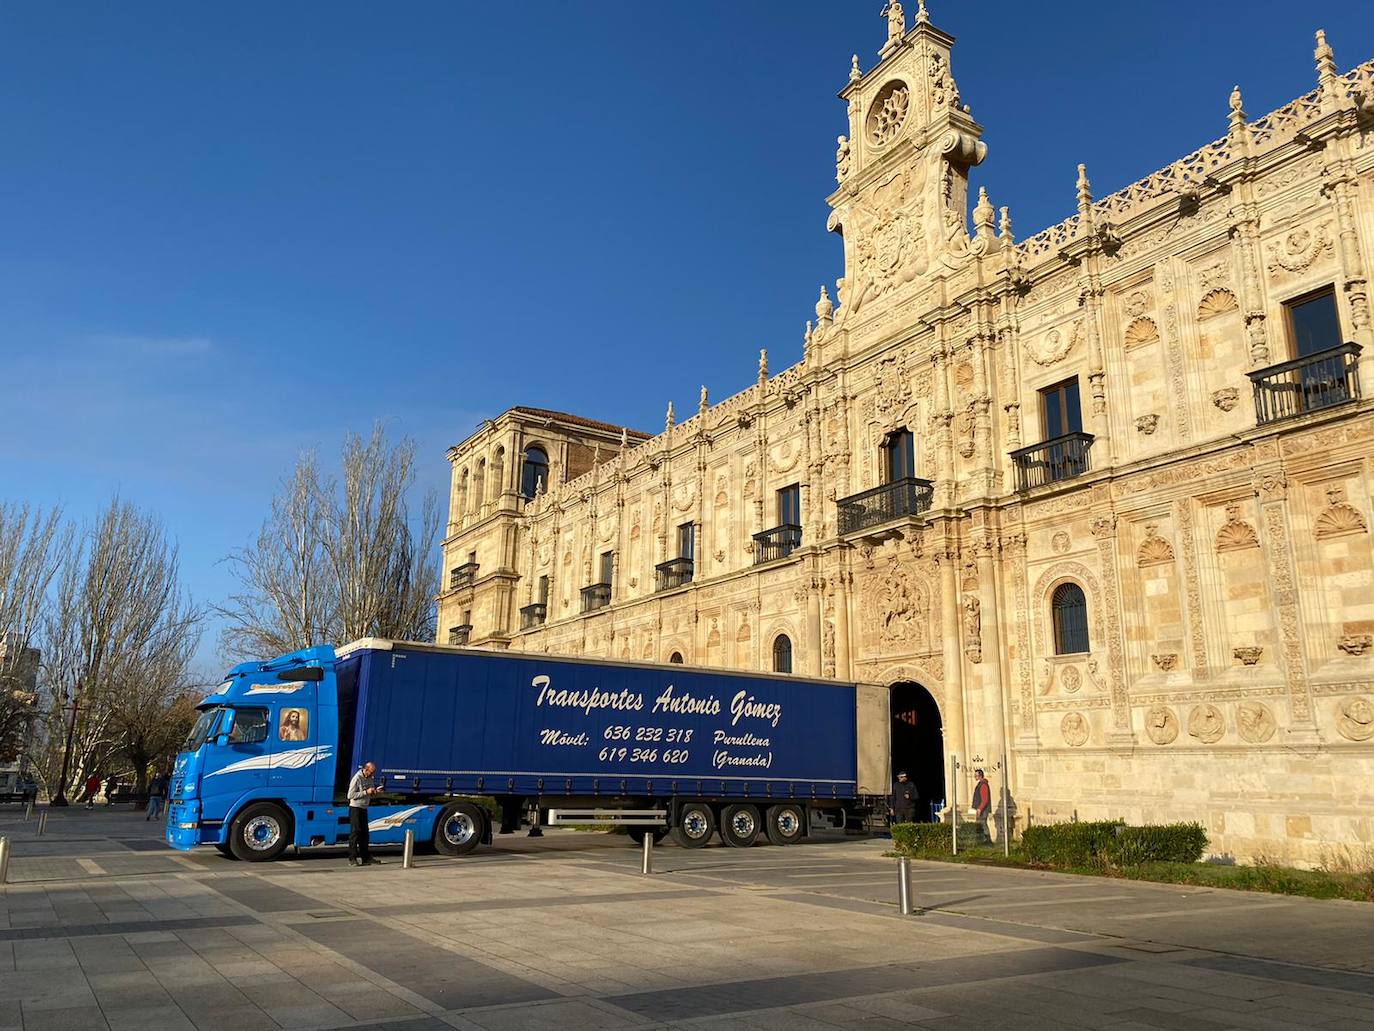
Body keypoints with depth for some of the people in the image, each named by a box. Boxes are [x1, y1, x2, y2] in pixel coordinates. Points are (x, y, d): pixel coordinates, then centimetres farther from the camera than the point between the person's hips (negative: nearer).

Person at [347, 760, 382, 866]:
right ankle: (352, 859, -3)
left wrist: (376, 791, -3)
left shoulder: (370, 778, 9)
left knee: (364, 832, 12)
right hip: (355, 808, -8)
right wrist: (366, 792, -21)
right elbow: (351, 795, -20)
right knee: (355, 832, -6)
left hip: (364, 808, 8)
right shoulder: (357, 778, -15)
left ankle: (366, 857, 19)